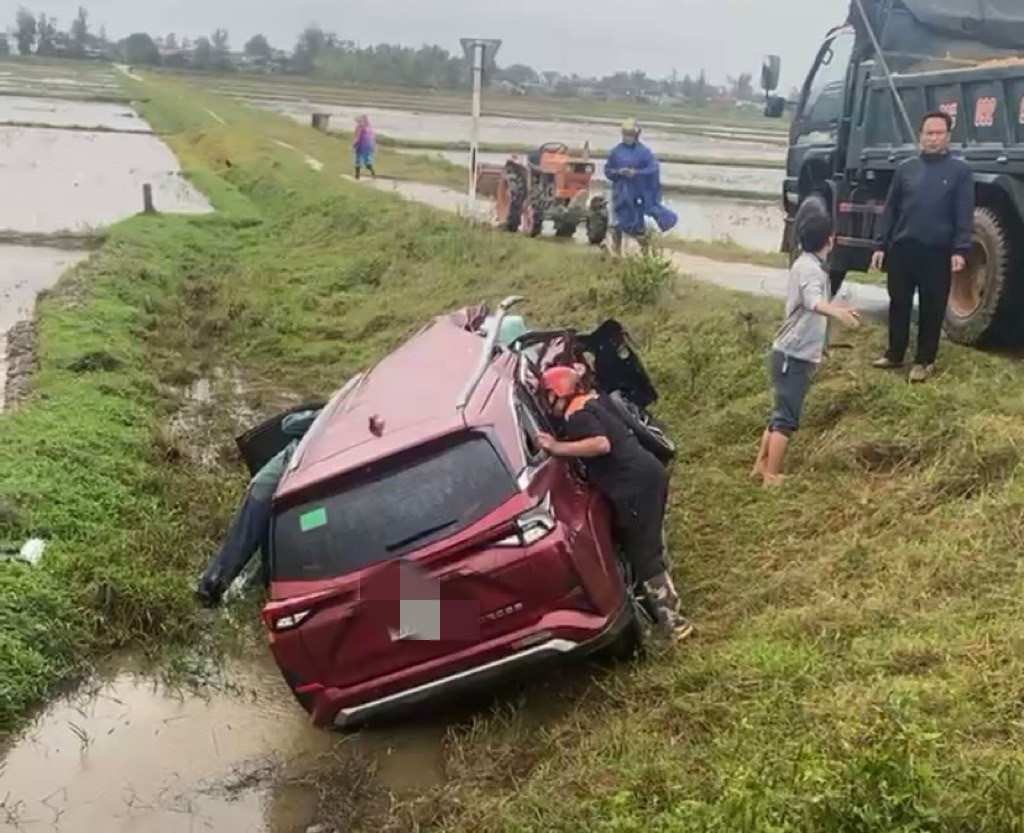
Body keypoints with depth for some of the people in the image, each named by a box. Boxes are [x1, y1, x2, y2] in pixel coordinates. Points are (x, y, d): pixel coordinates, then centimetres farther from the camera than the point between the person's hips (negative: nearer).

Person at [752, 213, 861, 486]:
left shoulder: (809, 264, 15)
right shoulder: (810, 268, -16)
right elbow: (813, 302, -37)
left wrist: (841, 310, 48)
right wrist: (837, 312, -57)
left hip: (795, 354, 10)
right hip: (793, 355, -10)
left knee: (781, 414, 16)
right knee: (787, 418, -6)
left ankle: (761, 466, 23)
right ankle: (772, 477, -3)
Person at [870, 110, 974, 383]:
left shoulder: (959, 171, 0)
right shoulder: (906, 169, 10)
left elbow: (965, 215, -5)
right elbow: (890, 210, 10)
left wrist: (960, 250, -14)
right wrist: (880, 245, 4)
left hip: (937, 252, -3)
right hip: (902, 248, 3)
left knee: (932, 308, 4)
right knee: (898, 303, 10)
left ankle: (924, 360, 14)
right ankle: (895, 354, 23)